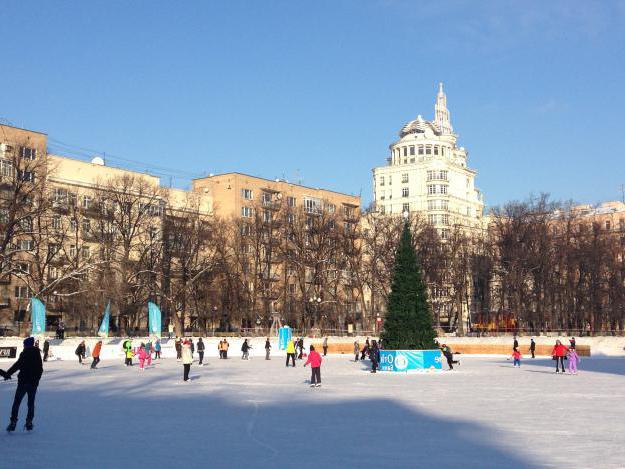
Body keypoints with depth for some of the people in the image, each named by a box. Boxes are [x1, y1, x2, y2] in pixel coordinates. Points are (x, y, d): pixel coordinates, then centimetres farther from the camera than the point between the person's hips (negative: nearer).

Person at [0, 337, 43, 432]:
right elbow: (40, 369, 13)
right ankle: (29, 422, 6)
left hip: (23, 382, -4)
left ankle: (13, 422, -2)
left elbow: (17, 365, -15)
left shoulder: (24, 354, -8)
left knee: (16, 402, 3)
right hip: (34, 382, 5)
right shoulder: (37, 354, 8)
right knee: (31, 403, 12)